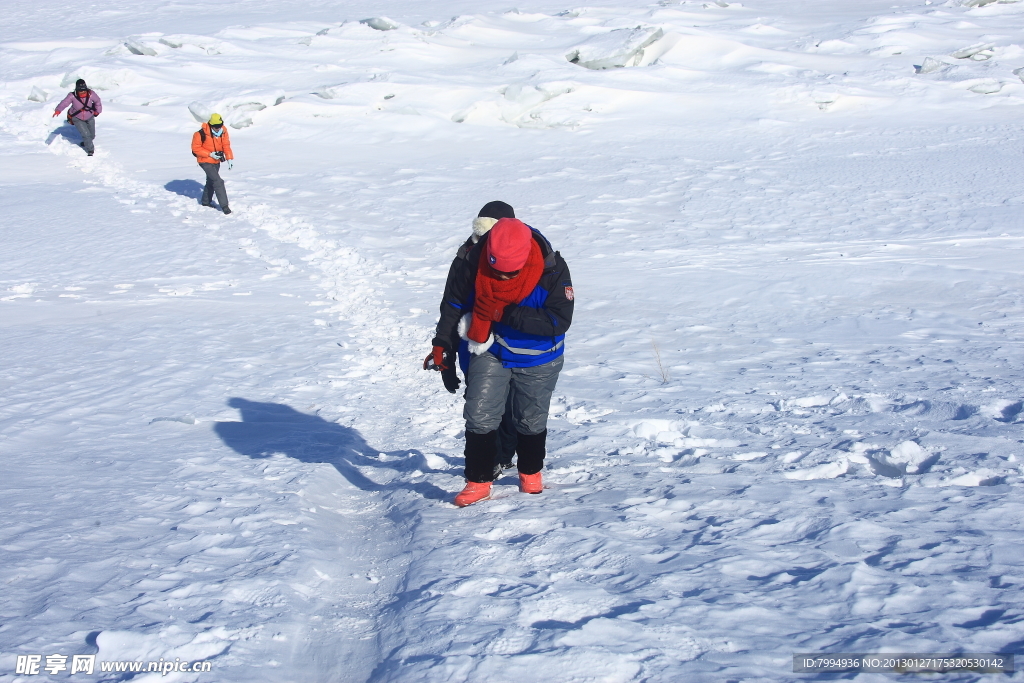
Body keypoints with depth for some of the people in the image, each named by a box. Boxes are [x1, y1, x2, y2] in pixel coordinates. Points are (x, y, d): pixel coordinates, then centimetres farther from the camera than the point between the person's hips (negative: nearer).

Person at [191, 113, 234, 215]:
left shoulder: (223, 131, -8)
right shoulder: (201, 134, -25)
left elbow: (226, 145, -1)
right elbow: (195, 148, -16)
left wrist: (230, 158, -12)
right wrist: (210, 154, -22)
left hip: (216, 161, 7)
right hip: (205, 161, -7)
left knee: (211, 181, 21)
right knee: (218, 181, -16)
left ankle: (206, 202, 40)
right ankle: (224, 206, -13)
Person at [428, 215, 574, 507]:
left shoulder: (553, 269, -26)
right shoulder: (473, 263, -20)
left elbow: (559, 321, -29)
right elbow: (454, 303, -3)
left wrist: (507, 314, -34)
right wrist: (442, 343, -8)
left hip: (538, 360, -1)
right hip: (489, 353, 1)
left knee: (531, 420, 13)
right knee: (479, 417, -7)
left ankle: (531, 472, 36)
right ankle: (478, 482, 5)